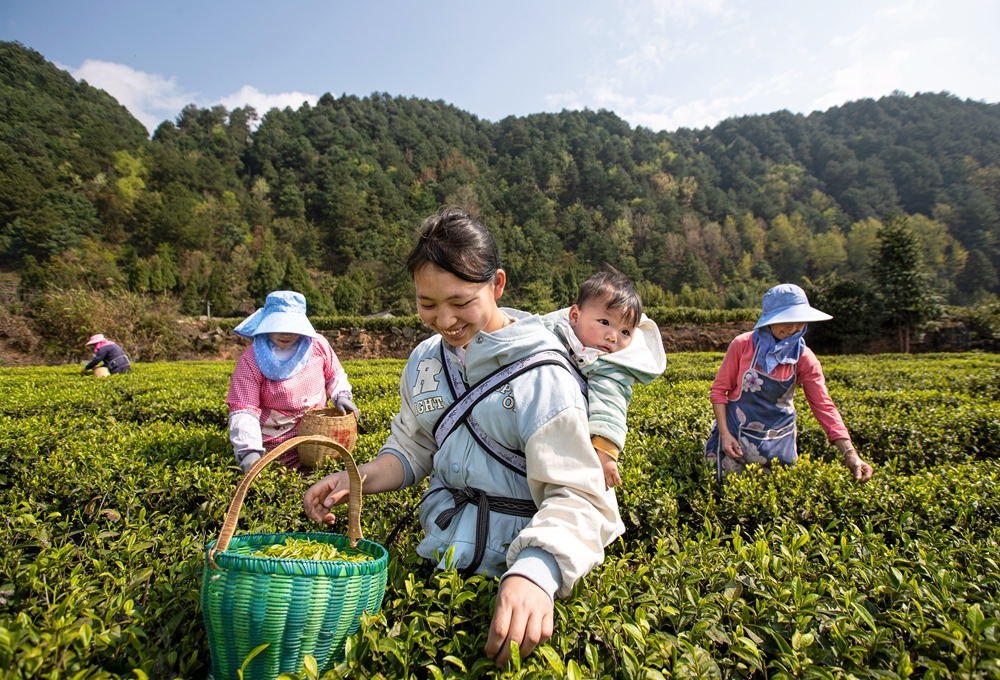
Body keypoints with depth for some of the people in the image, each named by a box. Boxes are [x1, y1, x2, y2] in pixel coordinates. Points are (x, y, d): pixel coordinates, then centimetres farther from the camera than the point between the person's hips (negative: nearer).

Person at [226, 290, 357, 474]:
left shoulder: (317, 344, -4)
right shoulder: (250, 361, -14)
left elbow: (335, 376, 15)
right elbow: (243, 411, -18)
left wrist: (341, 396, -5)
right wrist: (249, 452, -30)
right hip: (278, 441, -3)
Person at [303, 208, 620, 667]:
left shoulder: (539, 376, -19)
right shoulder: (425, 361, 2)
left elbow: (576, 496, -24)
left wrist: (535, 572, -43)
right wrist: (357, 479, -7)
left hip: (511, 565, -4)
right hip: (439, 557, 5)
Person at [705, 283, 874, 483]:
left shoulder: (804, 358, -9)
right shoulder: (742, 345, -13)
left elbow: (823, 406, -11)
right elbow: (719, 390, -7)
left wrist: (849, 453, -21)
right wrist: (724, 434, -13)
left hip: (778, 440, 2)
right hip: (736, 433, -2)